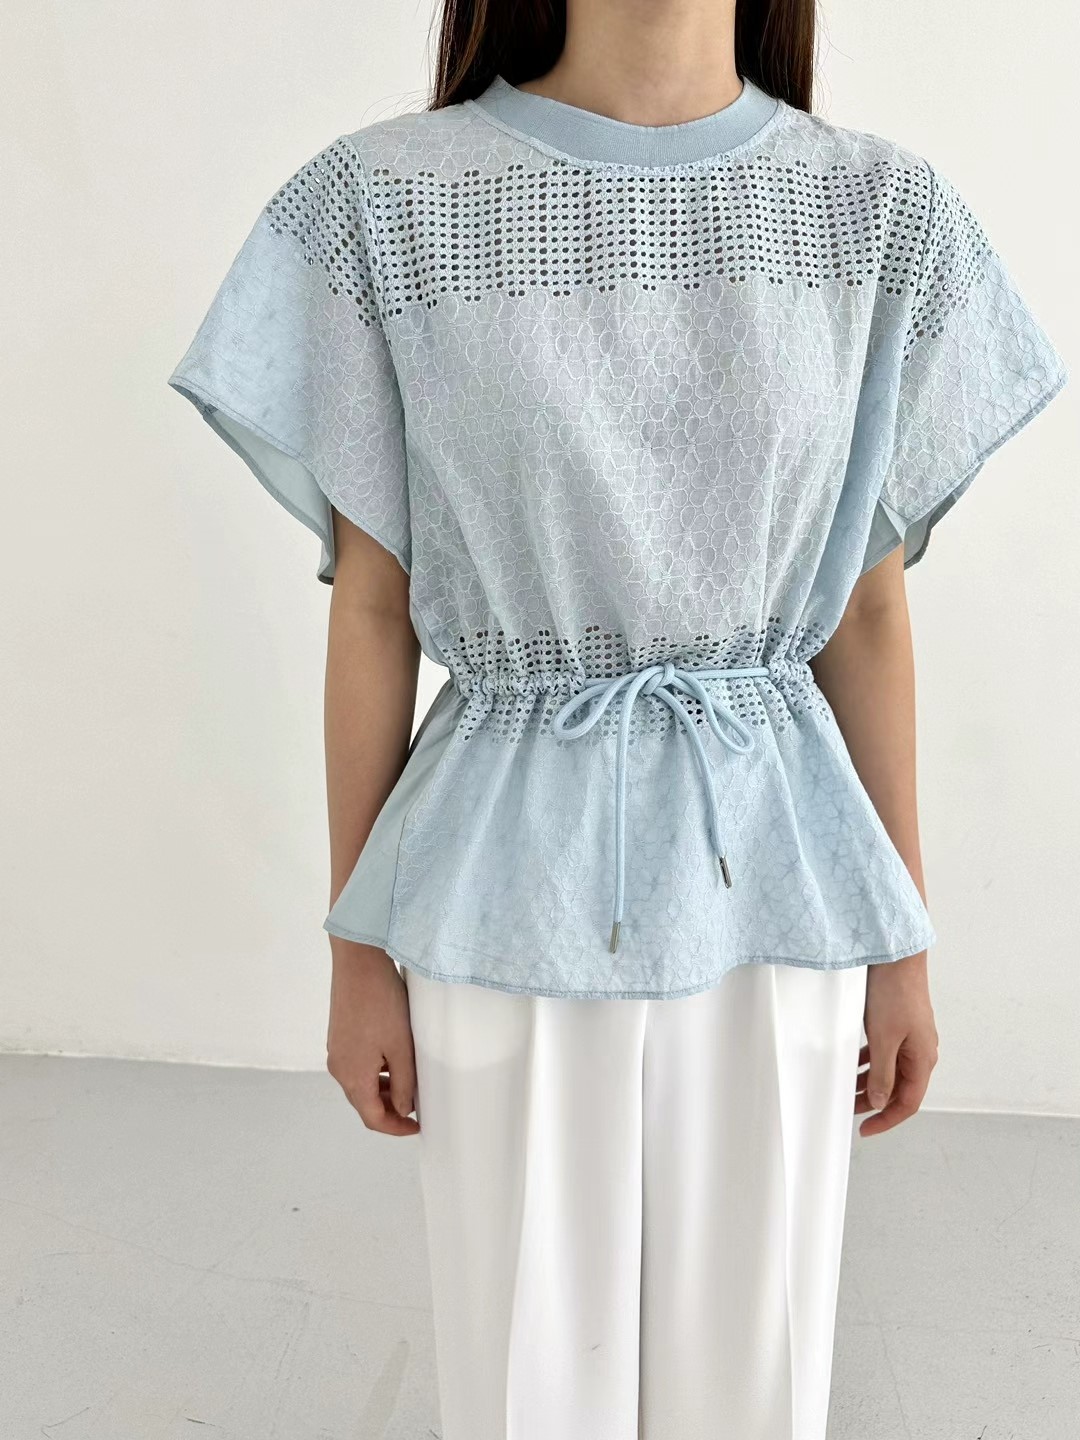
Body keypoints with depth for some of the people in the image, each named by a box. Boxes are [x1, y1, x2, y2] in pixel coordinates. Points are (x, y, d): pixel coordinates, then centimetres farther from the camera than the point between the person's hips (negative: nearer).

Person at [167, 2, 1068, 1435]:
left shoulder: (883, 213, 0)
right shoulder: (384, 203, -5)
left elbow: (870, 612, 3)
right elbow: (369, 608, -2)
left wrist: (905, 947, 7)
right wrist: (357, 952, 3)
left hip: (771, 875, 2)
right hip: (512, 885, -1)